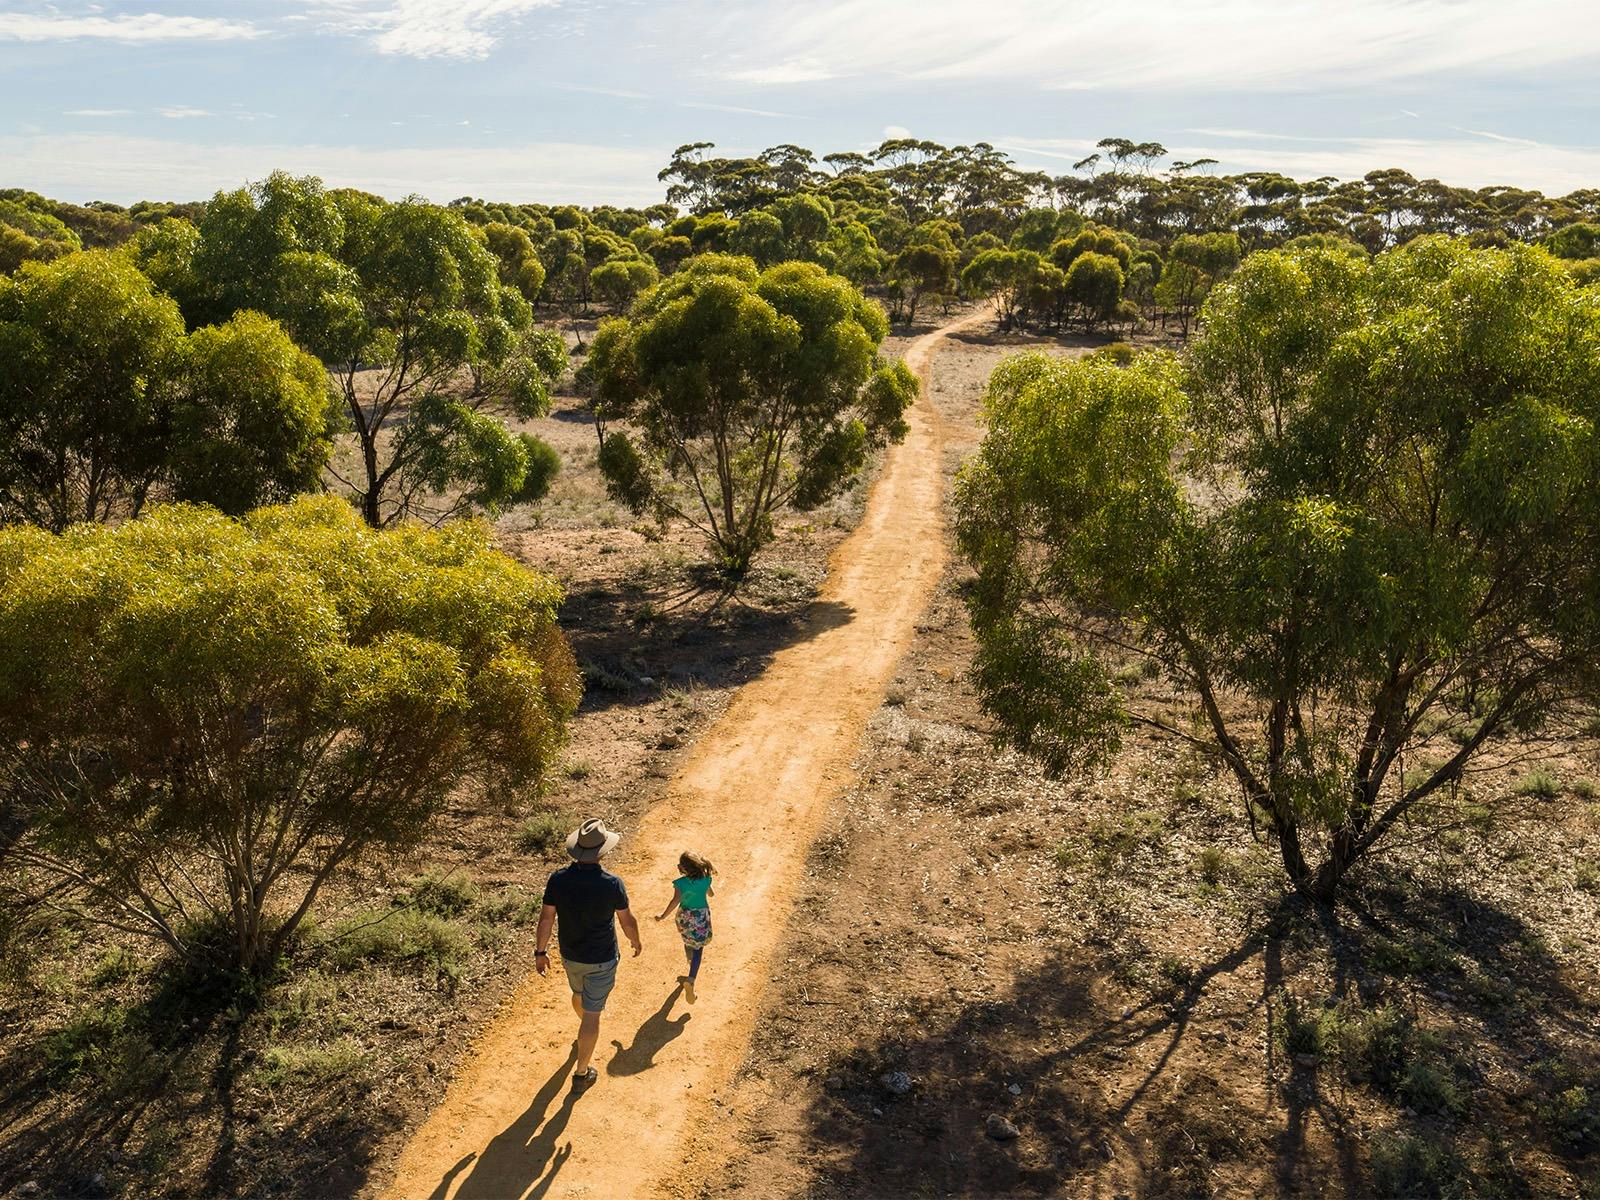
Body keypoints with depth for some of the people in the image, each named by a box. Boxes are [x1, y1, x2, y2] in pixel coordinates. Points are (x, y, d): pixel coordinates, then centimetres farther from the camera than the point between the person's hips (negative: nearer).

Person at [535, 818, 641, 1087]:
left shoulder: (558, 879, -18)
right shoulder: (612, 884, -25)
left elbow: (546, 918, -9)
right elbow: (627, 921, -11)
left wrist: (540, 952, 6)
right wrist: (636, 942, 10)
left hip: (570, 956, 4)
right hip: (601, 960, -4)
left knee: (579, 994, 33)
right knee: (592, 1014, 9)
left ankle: (587, 1025, 62)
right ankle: (581, 1072, 18)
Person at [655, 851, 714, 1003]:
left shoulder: (680, 883, -21)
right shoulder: (705, 879, -12)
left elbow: (675, 901, -32)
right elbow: (711, 894, 5)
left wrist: (663, 916, -24)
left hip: (685, 916, 0)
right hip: (702, 916, 0)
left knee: (688, 941, 30)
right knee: (697, 949, 5)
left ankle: (691, 963, 56)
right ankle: (691, 980, -13)